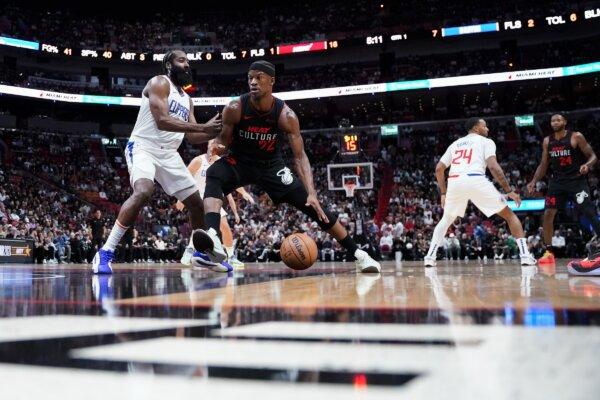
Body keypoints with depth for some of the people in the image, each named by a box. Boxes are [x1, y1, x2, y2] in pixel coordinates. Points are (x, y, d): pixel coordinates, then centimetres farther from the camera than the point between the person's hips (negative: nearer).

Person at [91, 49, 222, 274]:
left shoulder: (187, 99, 17)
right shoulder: (159, 83, -8)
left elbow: (192, 137, 15)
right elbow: (162, 121, -23)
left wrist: (215, 132, -2)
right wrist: (203, 127, -26)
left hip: (168, 153, 8)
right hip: (143, 147, -8)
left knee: (196, 201, 8)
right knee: (143, 192, -35)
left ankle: (202, 253, 27)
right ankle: (105, 253, -28)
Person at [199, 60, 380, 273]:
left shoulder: (286, 115, -22)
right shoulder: (235, 108, -22)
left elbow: (300, 156, -23)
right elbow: (223, 140, -8)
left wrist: (312, 193, -34)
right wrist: (215, 146, -34)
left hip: (271, 165, 0)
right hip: (238, 162, 0)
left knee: (311, 205, -7)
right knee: (214, 176, -35)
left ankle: (357, 254, 3)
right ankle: (213, 237, -50)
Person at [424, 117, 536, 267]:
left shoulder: (455, 144, 31)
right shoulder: (485, 141, 17)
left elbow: (439, 169, 25)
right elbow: (493, 166, 0)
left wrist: (443, 193, 33)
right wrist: (509, 190, 4)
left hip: (454, 182, 4)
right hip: (476, 181, -4)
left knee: (446, 220, 28)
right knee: (509, 215, 11)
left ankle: (430, 257, 16)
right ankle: (525, 256, 1)